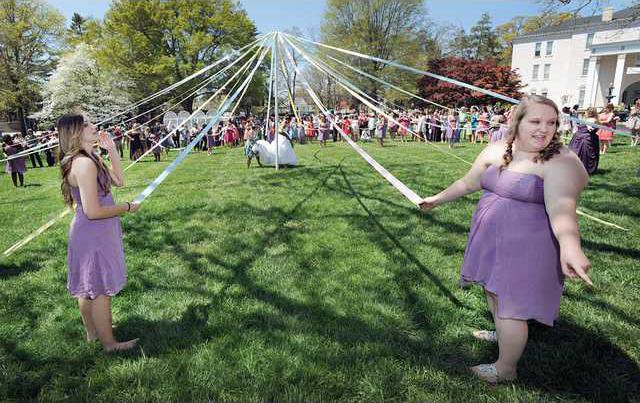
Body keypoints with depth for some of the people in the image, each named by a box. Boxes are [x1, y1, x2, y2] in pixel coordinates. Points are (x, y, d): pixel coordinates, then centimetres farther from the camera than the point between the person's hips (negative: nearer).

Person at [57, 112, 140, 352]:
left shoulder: (90, 159, 6)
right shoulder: (84, 163, -24)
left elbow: (119, 180, 10)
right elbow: (92, 211, -26)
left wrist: (112, 150, 4)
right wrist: (127, 207, -14)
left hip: (87, 233, 10)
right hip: (95, 235, -10)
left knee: (88, 287, 23)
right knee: (101, 290, 4)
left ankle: (92, 332, 41)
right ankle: (109, 343, 21)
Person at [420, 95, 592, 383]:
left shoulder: (561, 162, -18)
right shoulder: (497, 151, 0)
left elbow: (561, 205, -34)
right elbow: (468, 183, 11)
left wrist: (569, 244, -50)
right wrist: (438, 199, 20)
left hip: (525, 250, -7)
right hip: (491, 241, 7)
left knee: (509, 304, 3)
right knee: (494, 290, 24)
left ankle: (505, 368, 26)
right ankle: (502, 334, 53)